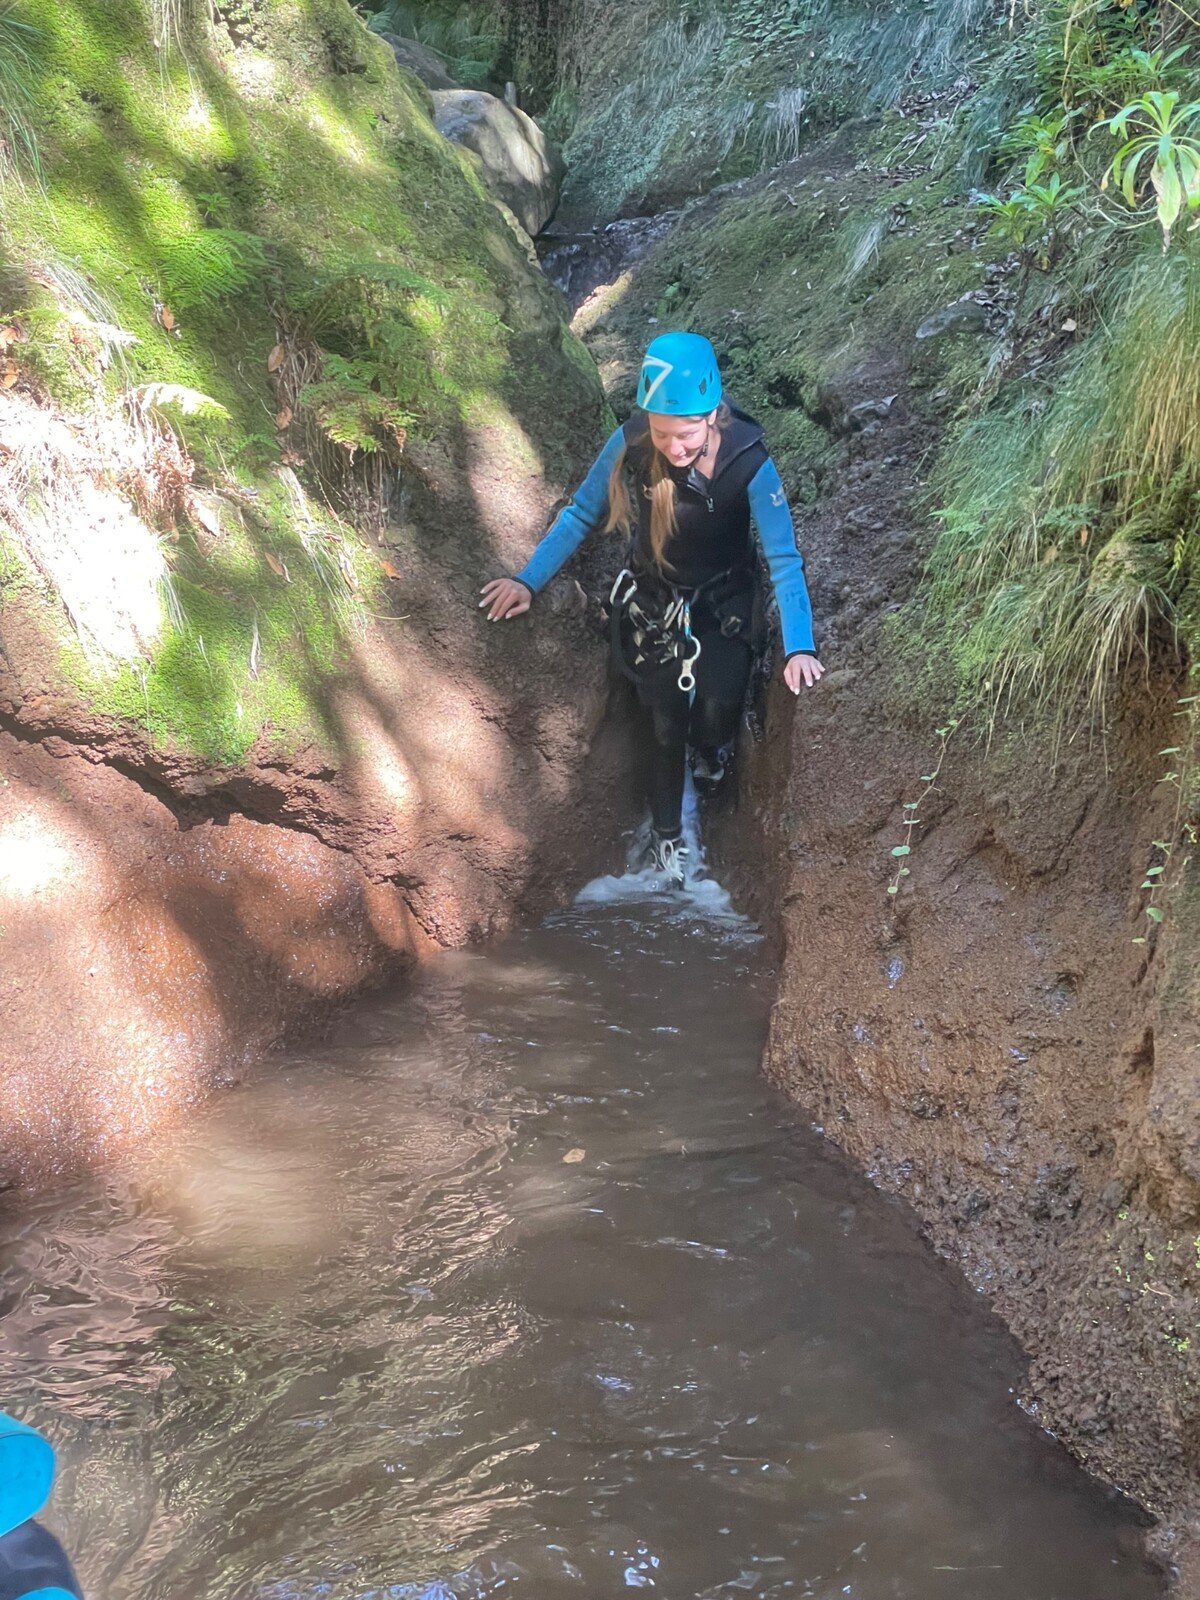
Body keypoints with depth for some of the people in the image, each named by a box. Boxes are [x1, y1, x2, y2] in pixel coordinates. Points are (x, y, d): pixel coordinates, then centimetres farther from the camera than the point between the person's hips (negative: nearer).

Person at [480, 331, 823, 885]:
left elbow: (783, 557, -30)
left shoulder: (747, 462, -30)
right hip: (652, 602, 1)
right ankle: (667, 832, 31)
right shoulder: (630, 443, -25)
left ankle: (710, 752, 23)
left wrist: (799, 646, -42)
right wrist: (528, 580, -18)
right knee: (663, 721, 4)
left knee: (718, 703, -18)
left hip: (722, 600, -1)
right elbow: (582, 513, -10)